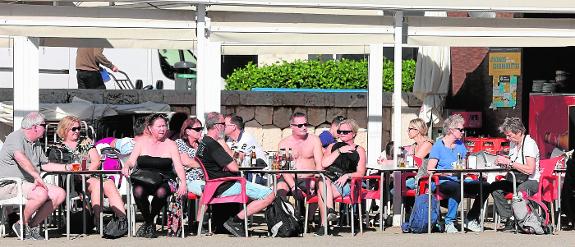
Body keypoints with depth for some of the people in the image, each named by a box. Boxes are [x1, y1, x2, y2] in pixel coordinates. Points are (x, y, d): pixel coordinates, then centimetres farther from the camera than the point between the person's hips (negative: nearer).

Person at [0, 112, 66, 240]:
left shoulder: (36, 144, 22)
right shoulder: (16, 137, -12)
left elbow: (45, 164, 32)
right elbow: (20, 158, -31)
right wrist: (37, 176, -39)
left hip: (28, 184, 10)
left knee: (60, 194, -7)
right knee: (41, 194, -34)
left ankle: (33, 225, -2)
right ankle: (22, 225, -13)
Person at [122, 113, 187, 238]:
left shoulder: (171, 145, 9)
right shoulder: (142, 142, 12)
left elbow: (179, 167, 1)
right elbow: (131, 161, 7)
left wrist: (183, 183, -16)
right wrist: (126, 166, -18)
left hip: (163, 181, -1)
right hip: (142, 181, 1)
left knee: (161, 192, -37)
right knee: (138, 191, -36)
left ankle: (149, 221, -9)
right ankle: (149, 223, -11)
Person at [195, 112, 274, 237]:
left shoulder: (203, 143, 12)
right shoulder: (213, 145, -21)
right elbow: (234, 168, -19)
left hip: (219, 187, 11)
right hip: (227, 187, -11)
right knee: (269, 195, -15)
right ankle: (235, 220, -13)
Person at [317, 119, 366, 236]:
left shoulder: (359, 150, 17)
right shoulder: (333, 146, 25)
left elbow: (360, 173, 7)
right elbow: (324, 164, 7)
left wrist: (347, 175, -12)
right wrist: (339, 151, 2)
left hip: (346, 184, -3)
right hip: (328, 177, 3)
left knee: (321, 192, -32)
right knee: (323, 182, -37)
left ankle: (324, 225, -35)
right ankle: (330, 210, -45)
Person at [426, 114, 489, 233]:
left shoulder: (460, 145, 17)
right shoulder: (438, 146, -2)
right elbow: (430, 169, -10)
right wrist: (447, 173, -23)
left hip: (460, 180, 6)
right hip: (444, 182, -6)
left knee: (485, 186, -15)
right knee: (457, 187, -40)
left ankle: (471, 219, -3)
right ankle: (449, 222, -27)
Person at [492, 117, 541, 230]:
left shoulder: (529, 144, -13)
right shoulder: (513, 143, 14)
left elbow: (530, 170, -24)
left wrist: (509, 162, -22)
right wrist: (503, 161, 4)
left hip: (531, 181, -8)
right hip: (515, 180, 8)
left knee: (520, 190, -40)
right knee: (494, 187, -19)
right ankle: (509, 218, -17)